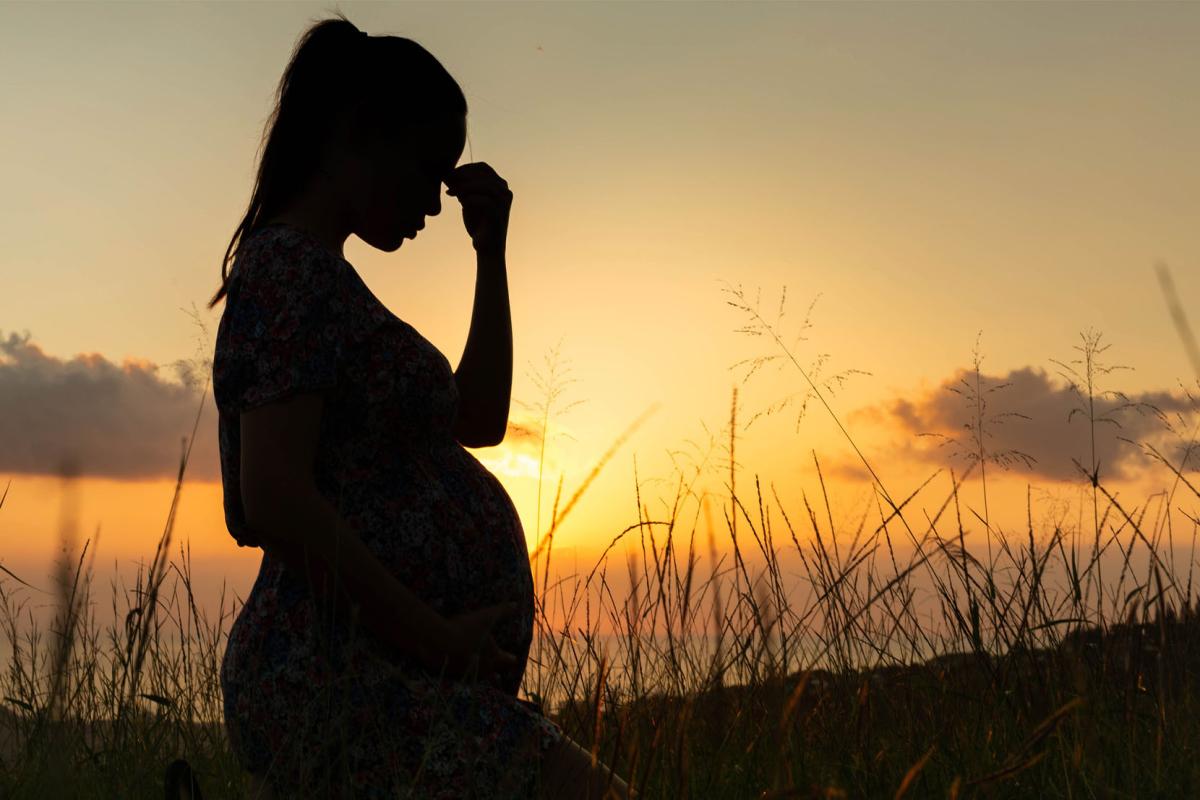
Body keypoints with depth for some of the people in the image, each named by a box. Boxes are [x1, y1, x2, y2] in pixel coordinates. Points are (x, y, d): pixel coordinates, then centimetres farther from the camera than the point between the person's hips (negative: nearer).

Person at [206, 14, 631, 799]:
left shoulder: (319, 273, 21)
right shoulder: (290, 266, -10)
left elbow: (479, 419, 25)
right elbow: (275, 499, -21)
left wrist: (491, 250, 19)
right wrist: (437, 636, -19)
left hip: (364, 679, 11)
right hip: (344, 682, -11)